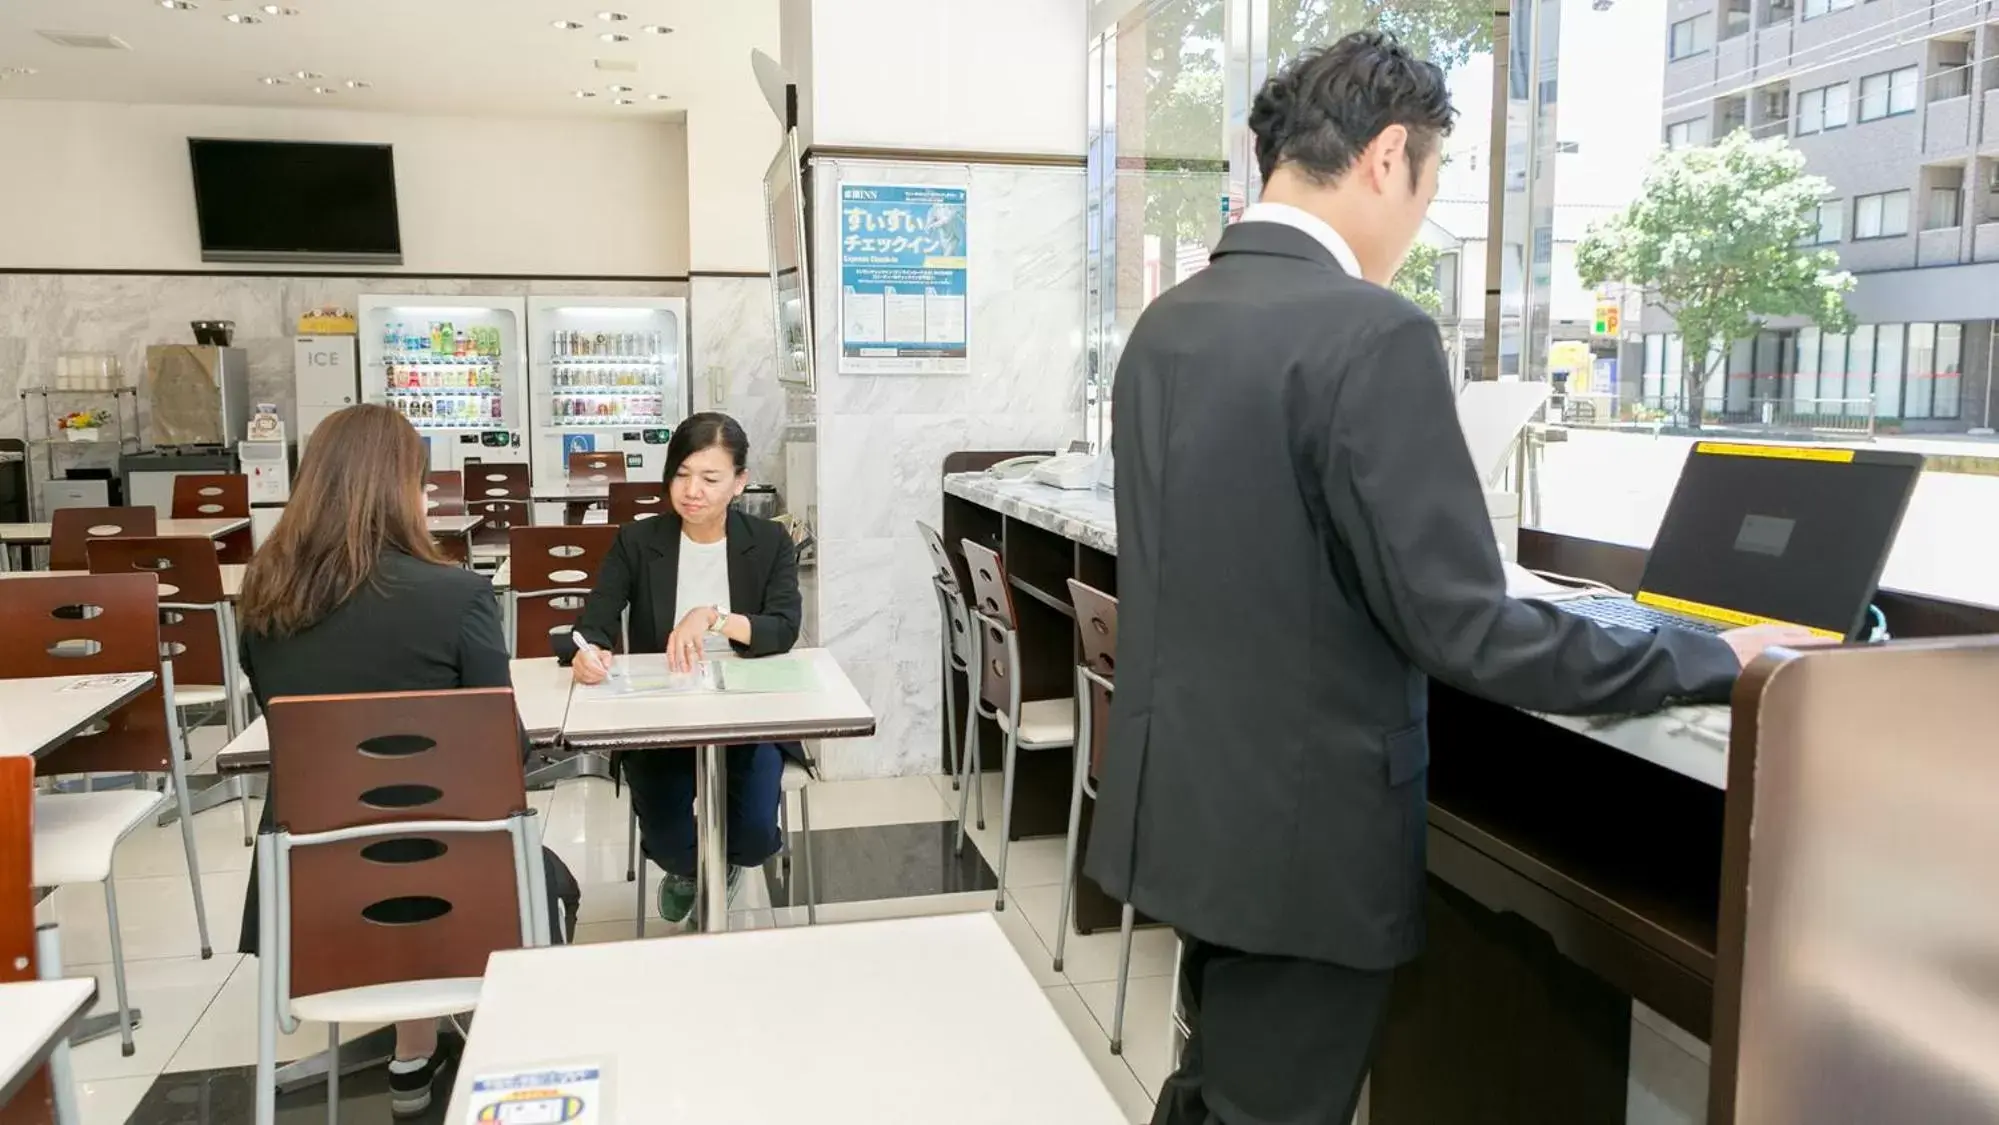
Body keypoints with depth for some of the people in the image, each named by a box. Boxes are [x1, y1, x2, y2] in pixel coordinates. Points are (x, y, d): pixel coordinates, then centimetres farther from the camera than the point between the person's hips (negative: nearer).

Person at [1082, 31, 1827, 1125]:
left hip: (1184, 799, 8)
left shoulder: (1166, 322, 4)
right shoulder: (1370, 334, -21)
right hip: (1297, 830, -8)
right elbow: (1463, 628, -22)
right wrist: (1711, 660, -9)